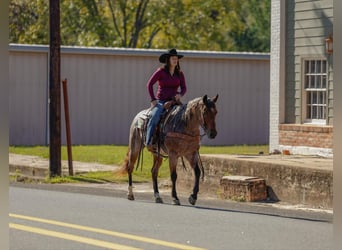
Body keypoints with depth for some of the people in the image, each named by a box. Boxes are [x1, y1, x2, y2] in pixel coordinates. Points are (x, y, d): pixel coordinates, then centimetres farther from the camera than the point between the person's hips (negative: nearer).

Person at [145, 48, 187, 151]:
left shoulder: (180, 74, 10)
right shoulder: (161, 71, -2)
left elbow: (184, 88, 9)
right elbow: (149, 84, -4)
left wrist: (180, 94, -15)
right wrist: (153, 99, -11)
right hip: (161, 102, -4)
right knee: (155, 117, -31)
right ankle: (148, 142, -32)